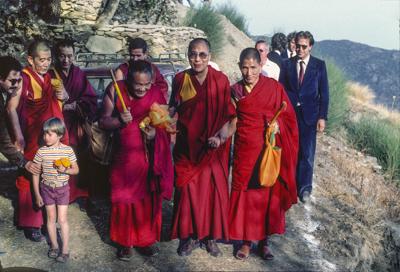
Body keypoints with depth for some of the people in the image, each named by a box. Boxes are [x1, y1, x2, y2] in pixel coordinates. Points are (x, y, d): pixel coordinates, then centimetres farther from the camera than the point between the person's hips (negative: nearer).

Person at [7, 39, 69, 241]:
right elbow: (11, 108, -13)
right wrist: (19, 136, -18)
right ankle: (30, 223, 15)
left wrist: (63, 95, -7)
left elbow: (65, 96, 18)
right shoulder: (24, 79, -12)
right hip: (34, 138, -6)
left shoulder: (52, 76, 6)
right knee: (32, 179, 2)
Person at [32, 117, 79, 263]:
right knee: (51, 218, 11)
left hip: (62, 188, -1)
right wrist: (37, 194, -2)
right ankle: (54, 246, 26)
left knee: (62, 219, -1)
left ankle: (65, 250, 7)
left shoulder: (68, 150, -10)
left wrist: (65, 170, -21)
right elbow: (35, 174, -2)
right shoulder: (41, 152, -9)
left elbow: (76, 170, 1)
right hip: (47, 188, 1)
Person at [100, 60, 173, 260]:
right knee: (124, 199, 7)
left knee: (148, 198, 9)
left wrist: (156, 132, -20)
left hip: (149, 157, 0)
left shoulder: (156, 93, -6)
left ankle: (147, 239, 26)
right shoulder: (115, 91, -8)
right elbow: (103, 121, -4)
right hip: (124, 156, 0)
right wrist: (119, 120, -23)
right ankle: (126, 241, 24)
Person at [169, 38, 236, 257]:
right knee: (188, 189, 3)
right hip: (187, 145, 1)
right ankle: (190, 235, 19)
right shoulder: (180, 79, 0)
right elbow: (173, 109, 8)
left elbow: (228, 113, -3)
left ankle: (211, 236, 19)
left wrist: (221, 136, -15)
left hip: (212, 147, -1)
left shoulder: (220, 80, -4)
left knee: (213, 189, 3)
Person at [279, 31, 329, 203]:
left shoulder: (319, 65, 2)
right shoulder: (287, 64, 5)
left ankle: (305, 187, 13)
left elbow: (324, 93, 2)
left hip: (309, 115, -1)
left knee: (307, 153, 0)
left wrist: (322, 117, -5)